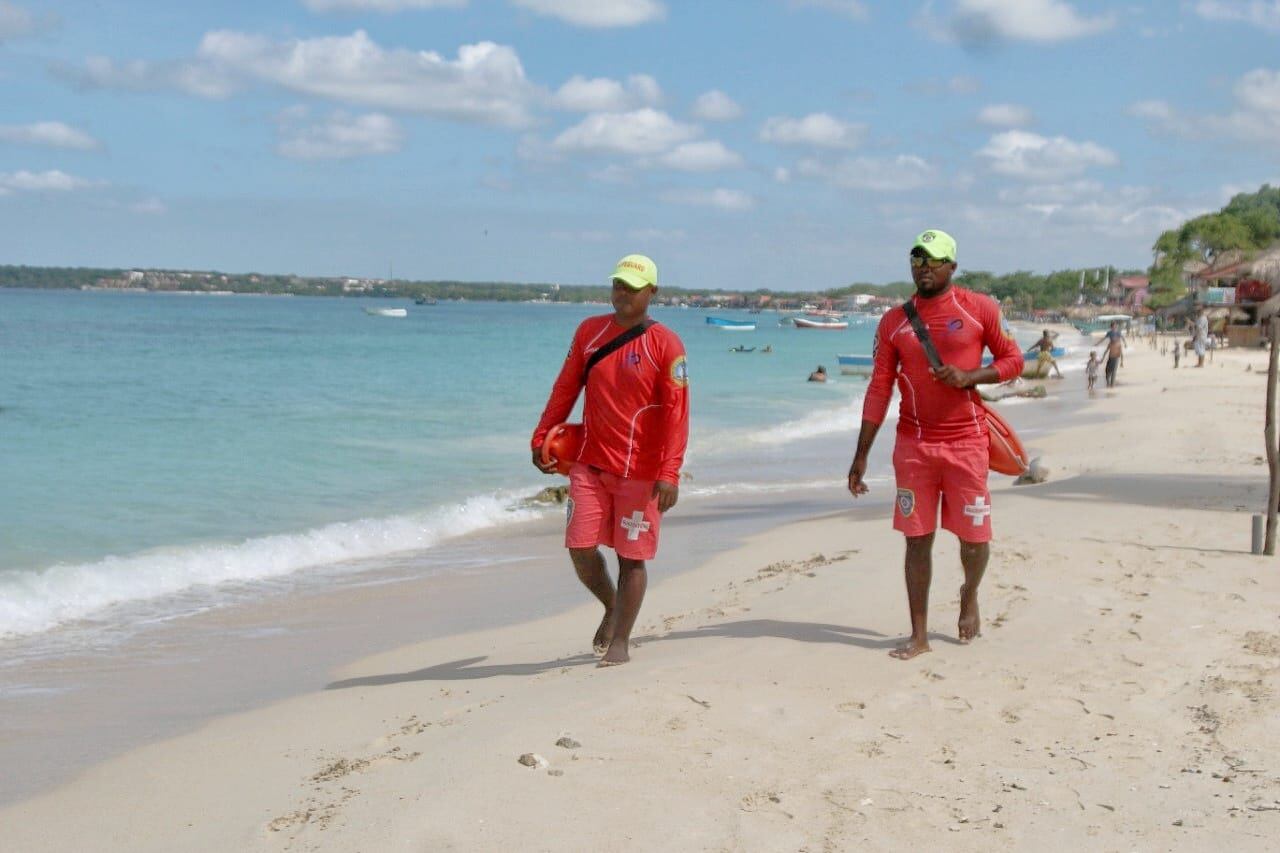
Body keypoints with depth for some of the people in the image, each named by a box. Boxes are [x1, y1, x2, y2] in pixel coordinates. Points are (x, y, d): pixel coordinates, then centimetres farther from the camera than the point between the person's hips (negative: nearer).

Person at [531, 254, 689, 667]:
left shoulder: (666, 345, -9)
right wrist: (542, 438, 10)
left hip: (640, 470, -4)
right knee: (580, 547, 0)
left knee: (631, 556, 3)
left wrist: (669, 474, -20)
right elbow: (565, 389, 13)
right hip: (590, 463, 4)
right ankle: (612, 607, 28)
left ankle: (620, 641, 15)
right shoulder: (589, 331, 5)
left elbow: (676, 413, -13)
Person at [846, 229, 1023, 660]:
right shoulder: (894, 321, 4)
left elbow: (1013, 359, 5)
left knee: (974, 536, 3)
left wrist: (968, 377, -15)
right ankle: (919, 635, 11)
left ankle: (970, 596, 36)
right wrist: (861, 456, 1)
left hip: (966, 441, -1)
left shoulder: (979, 309, -1)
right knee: (917, 539, 3)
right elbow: (879, 390, 4)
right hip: (913, 444, 2)